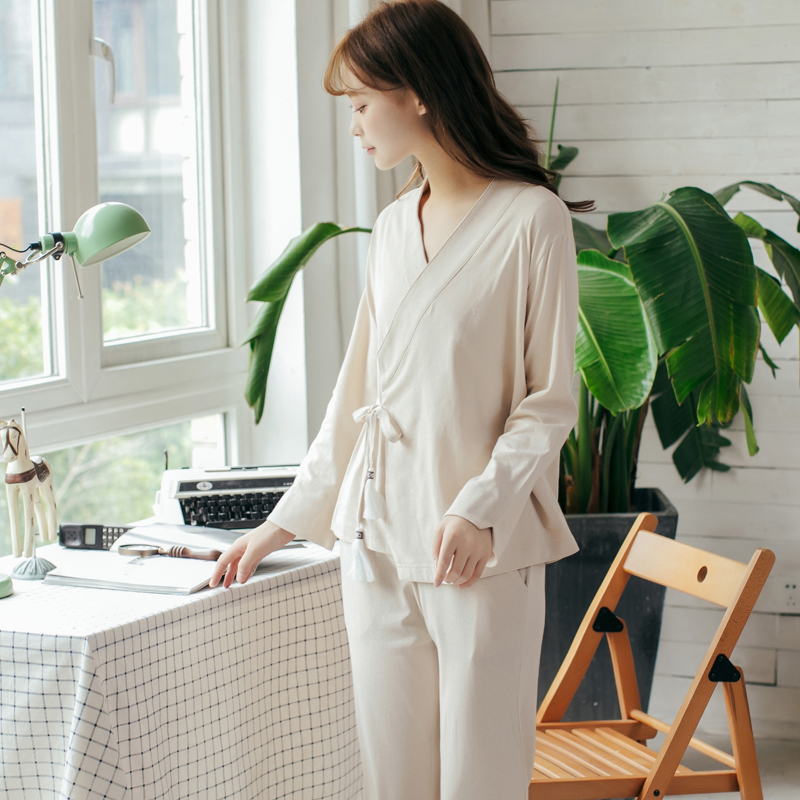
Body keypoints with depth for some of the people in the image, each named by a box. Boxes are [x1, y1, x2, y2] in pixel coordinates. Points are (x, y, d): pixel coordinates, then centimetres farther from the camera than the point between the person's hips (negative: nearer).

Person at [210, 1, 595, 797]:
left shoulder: (531, 218, -7)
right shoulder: (393, 226, 13)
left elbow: (550, 401, -7)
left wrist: (481, 507, -19)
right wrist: (287, 521, 17)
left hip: (480, 547, -6)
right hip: (376, 536, 6)